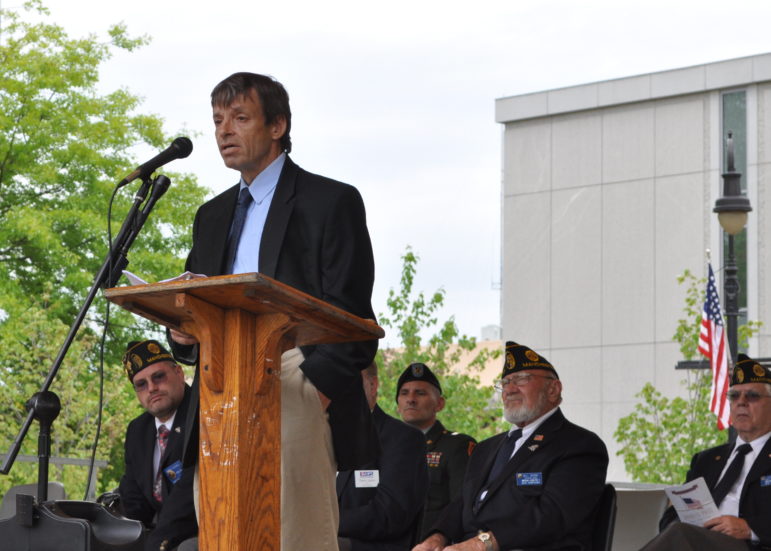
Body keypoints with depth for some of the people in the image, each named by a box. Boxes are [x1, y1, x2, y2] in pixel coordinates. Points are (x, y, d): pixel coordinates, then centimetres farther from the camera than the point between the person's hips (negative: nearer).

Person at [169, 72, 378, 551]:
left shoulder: (331, 202, 4)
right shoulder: (213, 215, 24)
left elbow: (351, 316, -4)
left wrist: (319, 391, -16)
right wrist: (183, 334, 2)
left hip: (296, 388, -6)